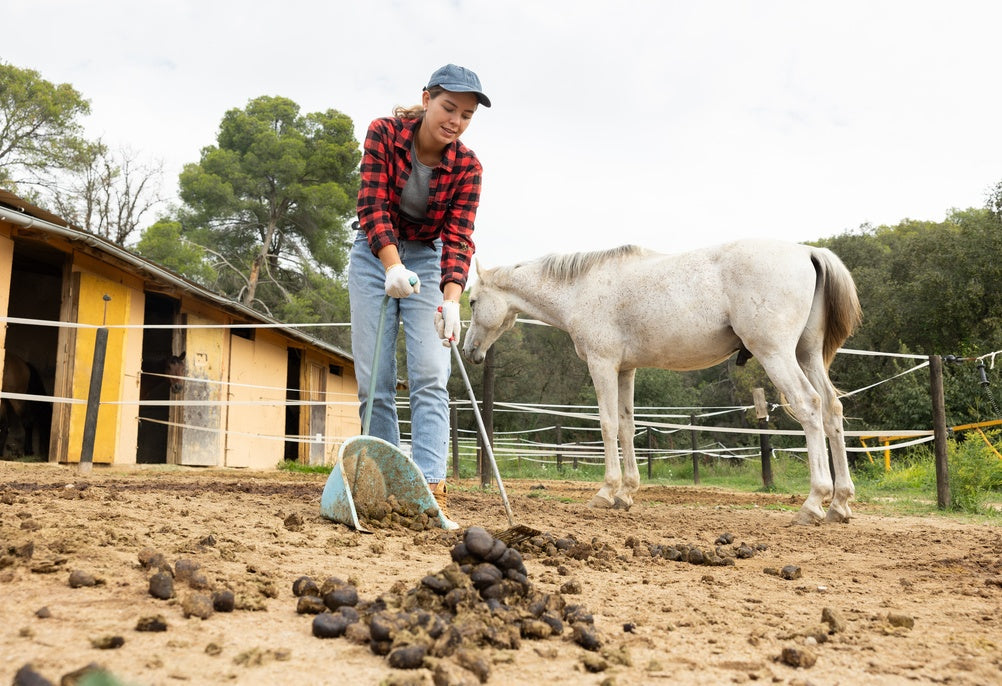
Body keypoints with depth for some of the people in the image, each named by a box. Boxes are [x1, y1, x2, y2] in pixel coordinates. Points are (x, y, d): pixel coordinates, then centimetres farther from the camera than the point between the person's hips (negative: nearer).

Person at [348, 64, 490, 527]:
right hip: (375, 256, 0)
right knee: (374, 381, -3)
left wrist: (451, 300, -34)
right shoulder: (383, 134, -14)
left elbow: (458, 237, -18)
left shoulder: (467, 167, -12)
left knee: (430, 377, -14)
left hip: (427, 261, 0)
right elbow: (372, 204, -22)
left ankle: (430, 492, -18)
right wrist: (393, 266, -37)